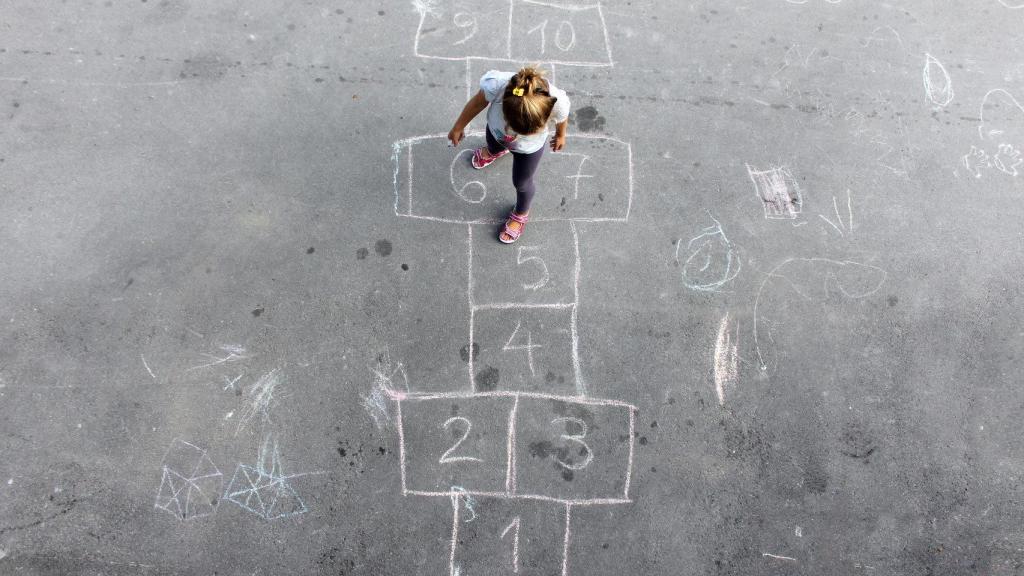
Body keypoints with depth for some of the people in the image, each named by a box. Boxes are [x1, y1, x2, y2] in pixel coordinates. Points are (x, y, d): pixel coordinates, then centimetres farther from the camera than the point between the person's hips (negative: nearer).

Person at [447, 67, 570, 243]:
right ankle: (494, 152, 79)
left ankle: (521, 214, 58)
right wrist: (458, 128, -3)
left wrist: (560, 136, 6)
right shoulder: (496, 85, -45)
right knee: (493, 145, 37)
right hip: (496, 130, 2)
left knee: (521, 183, 21)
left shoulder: (557, 102, -44)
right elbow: (478, 102, -21)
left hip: (529, 147, -2)